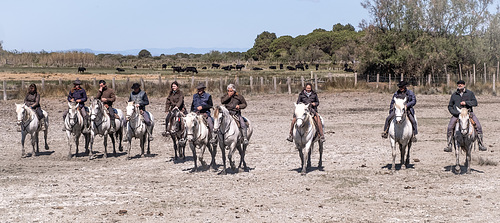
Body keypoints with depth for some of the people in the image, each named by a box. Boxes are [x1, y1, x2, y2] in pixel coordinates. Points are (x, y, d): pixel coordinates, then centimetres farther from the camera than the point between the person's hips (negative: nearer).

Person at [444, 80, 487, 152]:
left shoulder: (470, 93, 8)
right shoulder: (454, 95, 10)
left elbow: (475, 102, -1)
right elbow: (450, 106, 12)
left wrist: (466, 103, -17)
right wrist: (455, 112, -6)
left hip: (469, 112, 0)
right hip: (457, 114, 0)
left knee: (478, 126, -14)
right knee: (449, 127, -20)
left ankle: (480, 144, -1)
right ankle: (449, 145, -12)